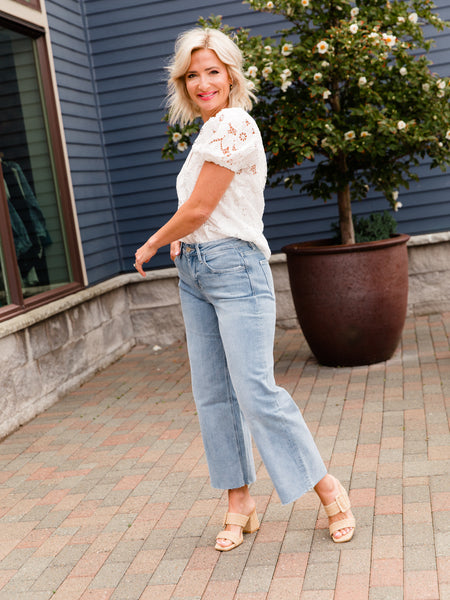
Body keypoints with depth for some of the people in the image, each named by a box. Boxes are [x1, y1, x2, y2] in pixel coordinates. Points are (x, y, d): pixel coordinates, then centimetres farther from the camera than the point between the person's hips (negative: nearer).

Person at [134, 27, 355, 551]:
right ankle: (239, 505, 18)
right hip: (194, 274, 9)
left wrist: (151, 244, 0)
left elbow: (198, 209, -15)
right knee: (212, 395, 8)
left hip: (235, 269, -9)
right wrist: (180, 242, 9)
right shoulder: (208, 132, 17)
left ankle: (329, 491, 5)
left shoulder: (232, 124, -13)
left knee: (255, 392, -11)